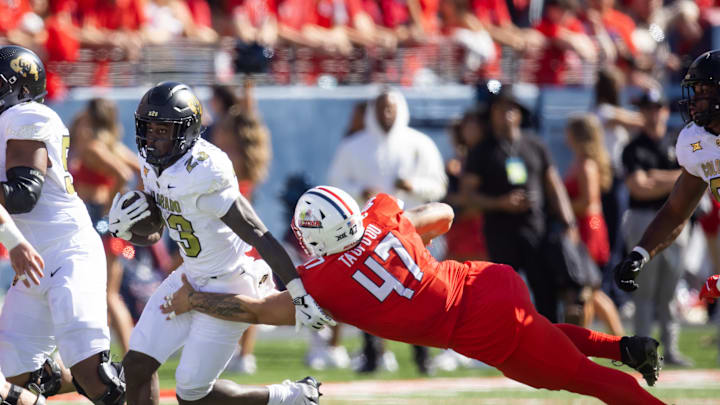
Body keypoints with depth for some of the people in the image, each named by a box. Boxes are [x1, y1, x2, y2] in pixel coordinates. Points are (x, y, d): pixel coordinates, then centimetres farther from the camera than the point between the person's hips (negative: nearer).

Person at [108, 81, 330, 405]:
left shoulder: (203, 175, -28)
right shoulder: (155, 167, 0)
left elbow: (259, 237, -29)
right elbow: (152, 235, 12)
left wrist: (299, 292, -31)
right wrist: (123, 227, -11)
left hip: (229, 286, -9)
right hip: (192, 278, 9)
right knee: (137, 364, 3)